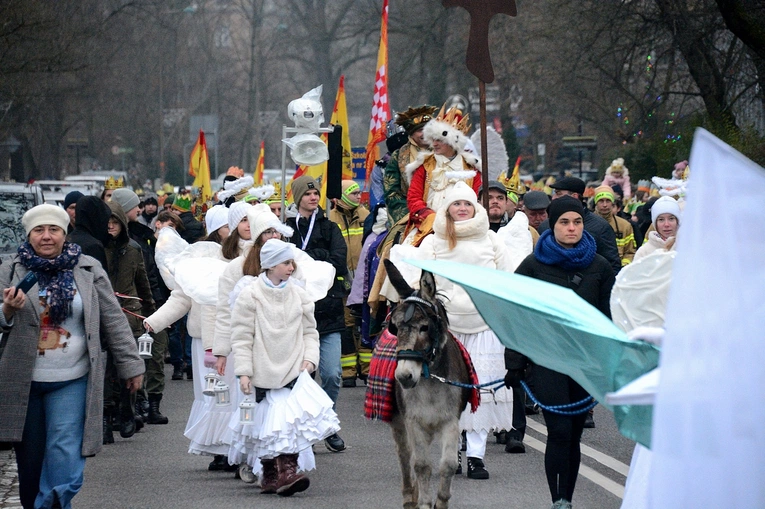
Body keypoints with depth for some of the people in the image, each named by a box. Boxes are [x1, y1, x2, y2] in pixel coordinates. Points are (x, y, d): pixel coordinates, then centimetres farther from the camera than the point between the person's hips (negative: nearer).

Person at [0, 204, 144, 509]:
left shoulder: (89, 270, 4)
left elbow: (113, 321, 6)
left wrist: (130, 365, 6)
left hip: (72, 382, -1)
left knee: (64, 458, -12)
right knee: (30, 461, 8)